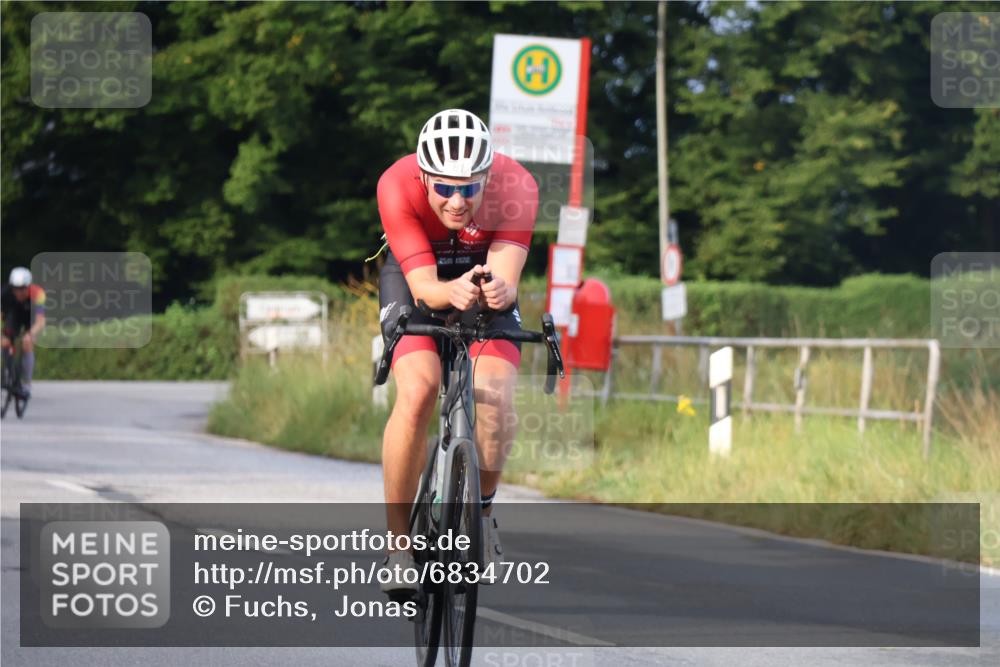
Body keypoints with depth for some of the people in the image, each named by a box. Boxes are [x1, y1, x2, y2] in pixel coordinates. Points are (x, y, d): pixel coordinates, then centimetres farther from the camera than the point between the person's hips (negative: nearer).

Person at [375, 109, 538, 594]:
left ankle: (482, 509, 8)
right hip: (415, 275, -1)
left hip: (486, 270, 1)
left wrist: (499, 291, -59)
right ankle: (398, 543, -13)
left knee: (495, 399, -21)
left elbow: (508, 281, -35)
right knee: (417, 393, -25)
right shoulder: (397, 186, -34)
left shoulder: (516, 188, -32)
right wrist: (451, 292, -57)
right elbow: (423, 285, -35)